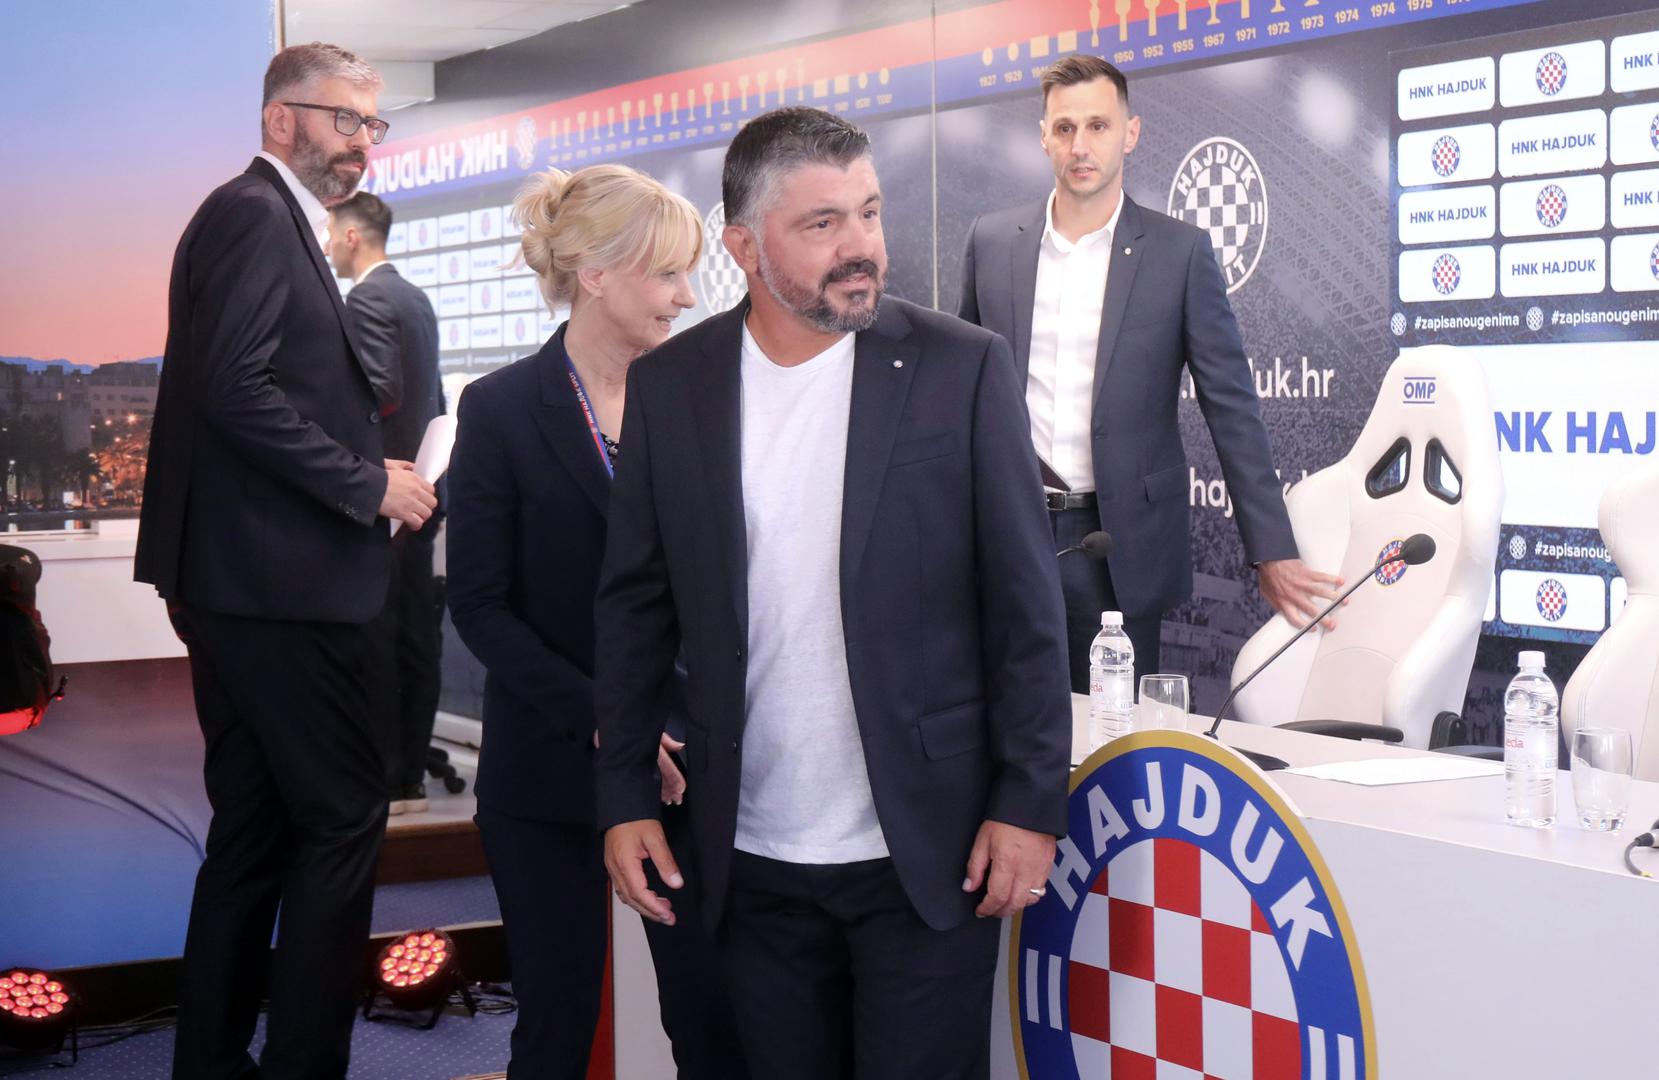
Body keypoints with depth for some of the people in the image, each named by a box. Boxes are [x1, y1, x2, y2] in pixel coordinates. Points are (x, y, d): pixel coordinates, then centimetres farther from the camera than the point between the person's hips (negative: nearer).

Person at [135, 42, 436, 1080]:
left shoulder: (275, 223, 21)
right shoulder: (255, 215, -10)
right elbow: (236, 387, -21)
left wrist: (372, 464, 10)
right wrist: (367, 481, -16)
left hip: (234, 588, 10)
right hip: (276, 579, -10)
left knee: (254, 830, 13)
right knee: (344, 817, -6)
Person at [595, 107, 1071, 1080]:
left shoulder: (963, 368, -4)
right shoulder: (669, 387, 3)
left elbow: (1026, 605, -3)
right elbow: (636, 606, 8)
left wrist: (1030, 804, -7)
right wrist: (626, 799, 4)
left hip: (926, 853, -2)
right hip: (753, 861, 3)